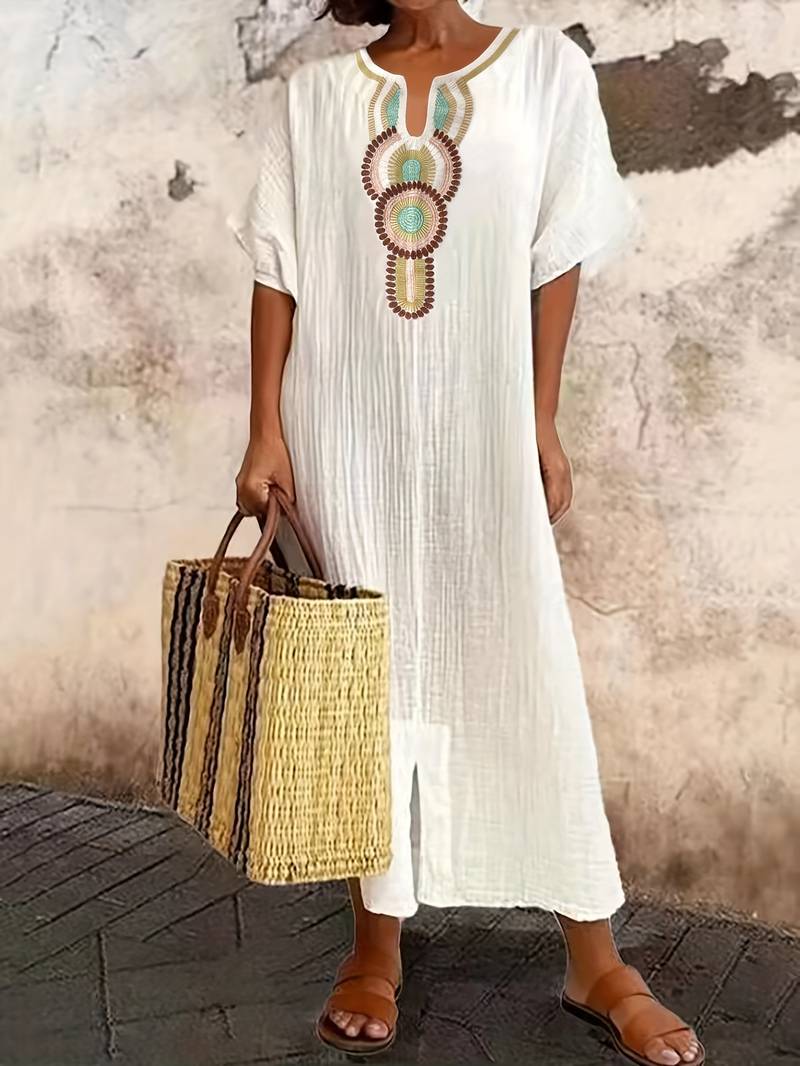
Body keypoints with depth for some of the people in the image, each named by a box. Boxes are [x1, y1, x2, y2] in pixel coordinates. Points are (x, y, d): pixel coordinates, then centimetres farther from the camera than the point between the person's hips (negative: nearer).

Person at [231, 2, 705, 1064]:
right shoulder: (314, 93, 7)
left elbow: (559, 258, 2)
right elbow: (280, 271, 4)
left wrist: (541, 422, -2)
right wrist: (267, 430, -2)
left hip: (481, 421, -1)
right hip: (346, 427, 2)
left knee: (529, 671, 1)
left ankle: (595, 960, 13)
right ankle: (378, 944, 20)